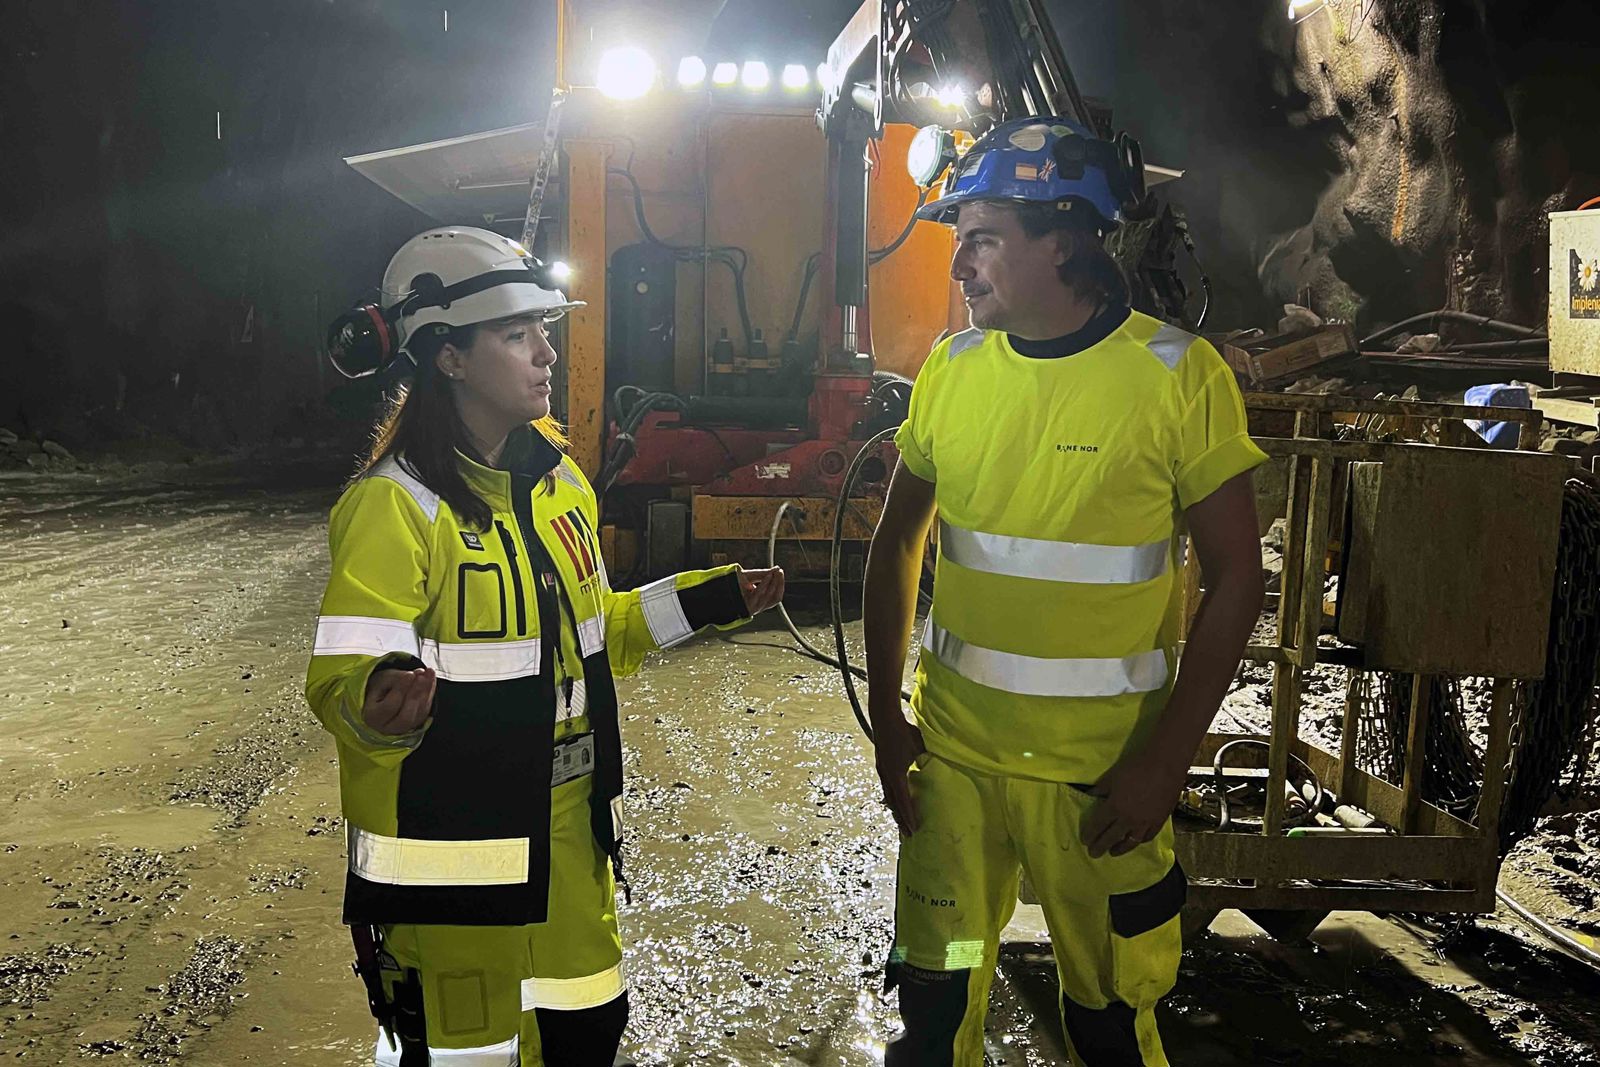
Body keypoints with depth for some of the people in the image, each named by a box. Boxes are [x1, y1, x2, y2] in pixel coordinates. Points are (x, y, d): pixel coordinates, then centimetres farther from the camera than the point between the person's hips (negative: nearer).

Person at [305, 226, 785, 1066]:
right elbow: (341, 678, -22)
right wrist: (384, 703, -44)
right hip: (452, 848, -7)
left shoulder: (557, 478, 6)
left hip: (567, 832, 7)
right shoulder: (394, 504, -18)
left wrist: (702, 603, 8)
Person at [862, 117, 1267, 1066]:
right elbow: (898, 544, 10)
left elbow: (1237, 580, -7)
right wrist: (886, 716, 5)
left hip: (1103, 767, -2)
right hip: (952, 751, 3)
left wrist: (1167, 761, -11)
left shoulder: (1179, 374, -10)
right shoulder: (951, 370, 1)